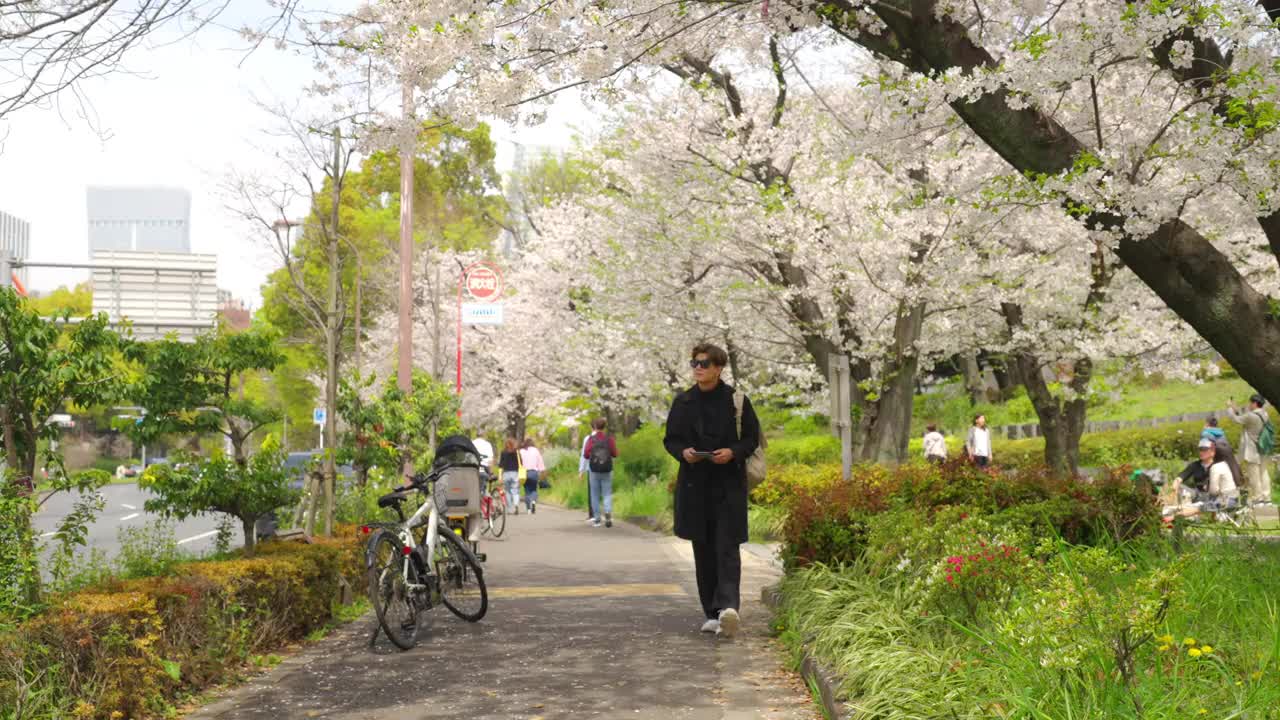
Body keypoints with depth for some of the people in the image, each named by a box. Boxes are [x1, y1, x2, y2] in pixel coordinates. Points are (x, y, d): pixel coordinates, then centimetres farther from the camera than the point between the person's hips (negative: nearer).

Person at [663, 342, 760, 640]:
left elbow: (752, 438, 4)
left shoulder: (737, 400, 0)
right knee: (703, 549, 6)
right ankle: (711, 613, 13)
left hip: (729, 484, -3)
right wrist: (683, 452, -10)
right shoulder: (683, 402, 8)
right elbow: (670, 439, 12)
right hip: (694, 484, 3)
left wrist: (733, 452, -16)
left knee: (726, 547, -12)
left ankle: (728, 606, -24)